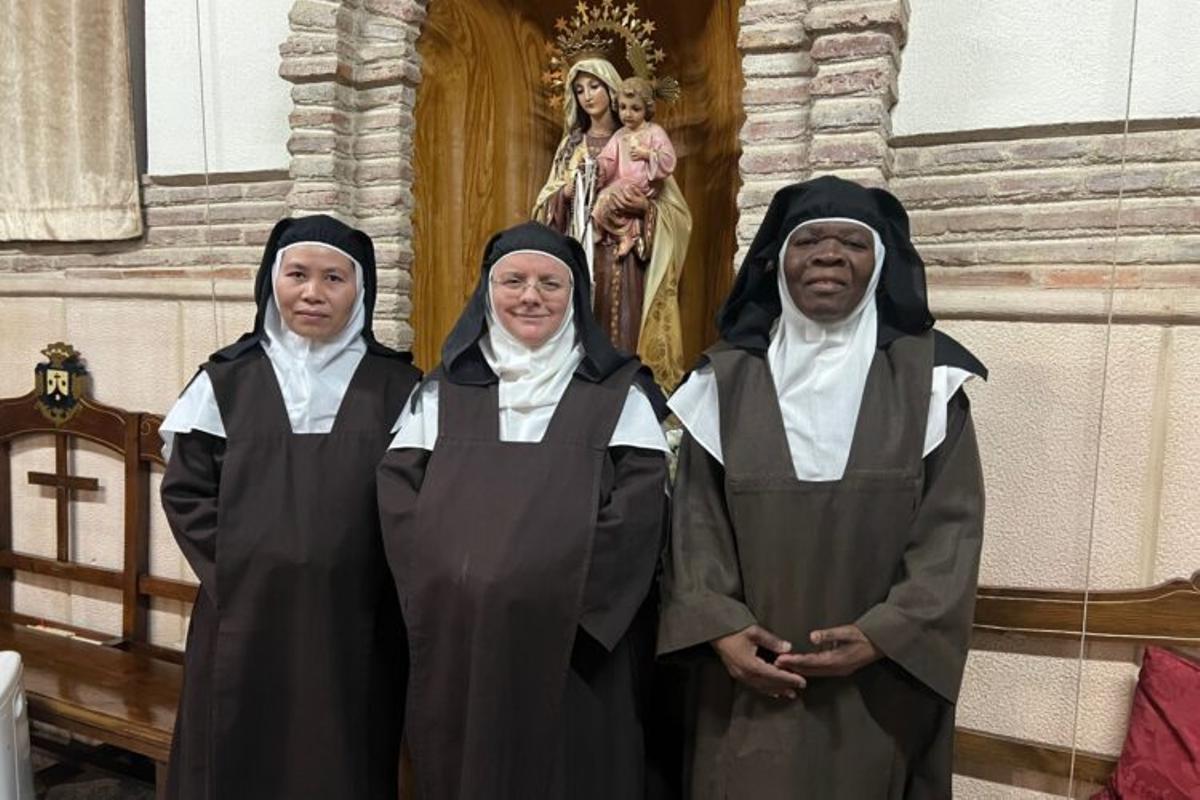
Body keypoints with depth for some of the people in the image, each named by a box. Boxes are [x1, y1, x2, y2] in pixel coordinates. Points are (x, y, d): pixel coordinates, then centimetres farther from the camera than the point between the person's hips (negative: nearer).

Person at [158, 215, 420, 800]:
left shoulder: (396, 385, 1)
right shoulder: (227, 379, 4)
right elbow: (184, 490, 4)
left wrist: (385, 579, -9)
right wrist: (230, 570, -5)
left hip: (355, 623, 0)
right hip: (245, 617, 1)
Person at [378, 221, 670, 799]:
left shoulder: (619, 393, 3)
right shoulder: (443, 391, 10)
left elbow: (638, 516, -7)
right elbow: (398, 502, 2)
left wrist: (561, 598, -16)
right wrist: (454, 591, -11)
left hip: (579, 642, -2)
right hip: (459, 646, 2)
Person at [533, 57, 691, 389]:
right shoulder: (571, 144, 16)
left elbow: (675, 208, 2)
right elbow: (546, 203, 13)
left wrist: (644, 207, -17)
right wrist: (567, 193, -7)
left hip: (625, 257, -2)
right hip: (579, 255, 3)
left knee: (624, 331, -7)